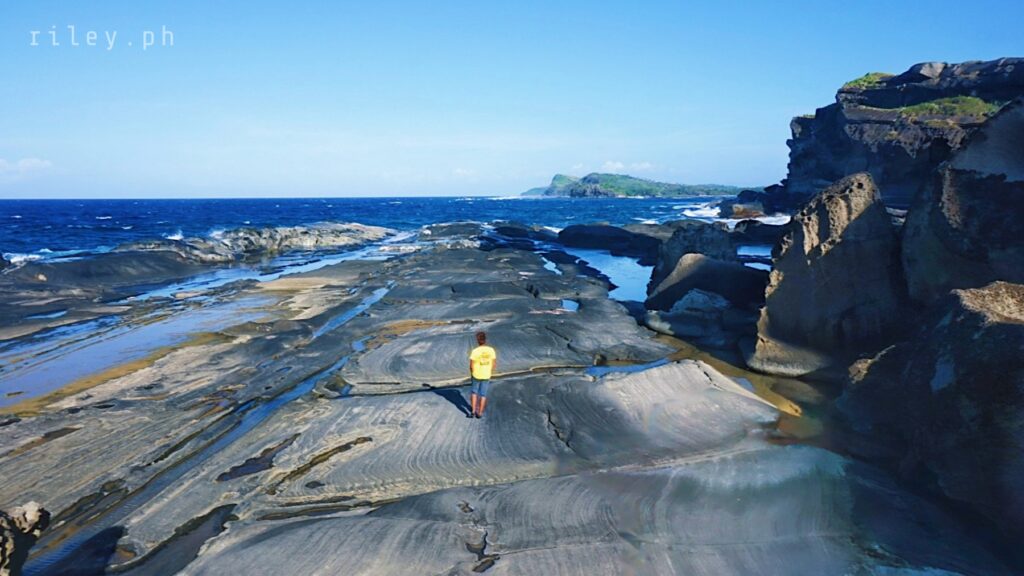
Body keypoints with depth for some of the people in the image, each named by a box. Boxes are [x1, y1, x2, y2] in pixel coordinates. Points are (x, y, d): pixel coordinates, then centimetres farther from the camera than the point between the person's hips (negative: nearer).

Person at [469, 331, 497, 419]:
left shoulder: (475, 351, -19)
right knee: (483, 394, 15)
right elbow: (494, 364, -4)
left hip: (476, 375, -2)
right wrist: (490, 373, 11)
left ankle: (473, 411, 14)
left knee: (474, 392, 20)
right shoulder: (491, 350, -11)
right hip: (486, 376, 2)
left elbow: (471, 365, -15)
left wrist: (471, 374, 4)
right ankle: (479, 413, 21)